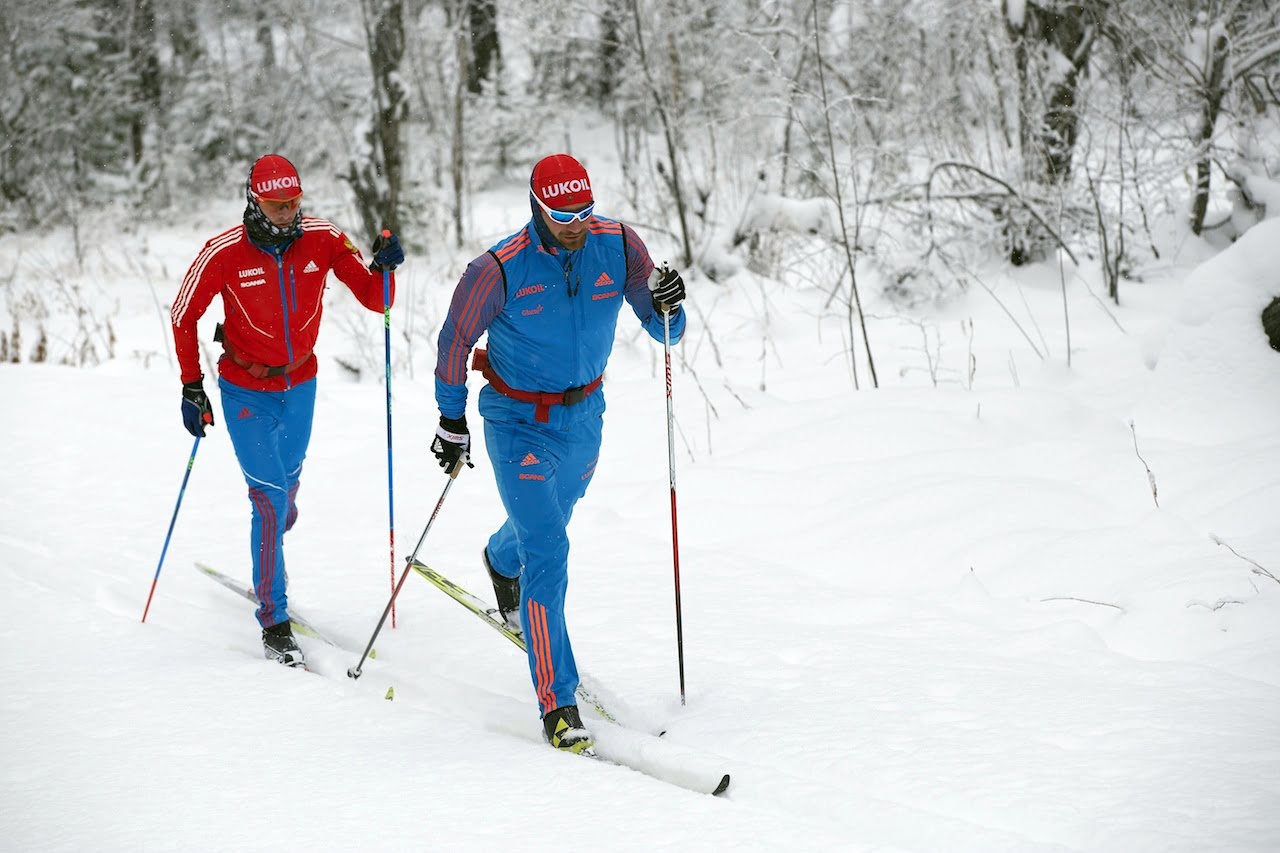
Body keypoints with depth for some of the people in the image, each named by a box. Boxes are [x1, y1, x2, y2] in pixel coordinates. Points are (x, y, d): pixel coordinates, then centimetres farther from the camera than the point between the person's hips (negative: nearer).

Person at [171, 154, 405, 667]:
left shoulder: (323, 240, -13)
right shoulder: (225, 253, -20)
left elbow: (374, 300, -10)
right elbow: (184, 317, -6)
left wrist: (384, 268, -31)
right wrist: (192, 387, -6)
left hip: (300, 384, 4)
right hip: (246, 392, -4)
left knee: (287, 485, 21)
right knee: (270, 499, -10)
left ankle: (267, 568, 49)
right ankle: (273, 622, -4)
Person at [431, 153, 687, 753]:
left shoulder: (618, 246, -13)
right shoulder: (501, 269, -23)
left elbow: (663, 331, -8)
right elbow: (455, 338, -8)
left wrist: (666, 306, -31)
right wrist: (451, 421, -4)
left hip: (584, 416, 5)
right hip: (519, 423, -5)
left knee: (548, 520, 29)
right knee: (547, 551, -16)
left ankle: (501, 562, 67)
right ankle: (557, 705, -14)